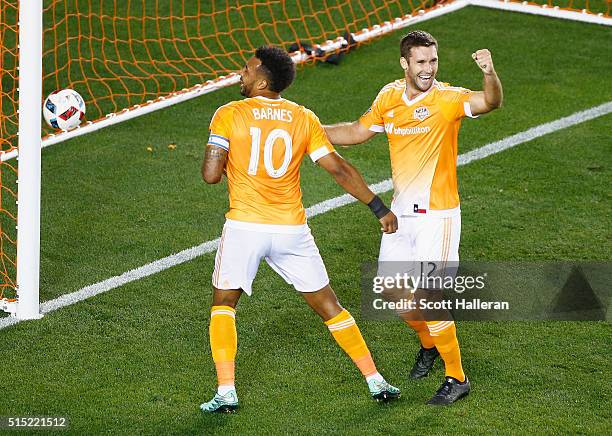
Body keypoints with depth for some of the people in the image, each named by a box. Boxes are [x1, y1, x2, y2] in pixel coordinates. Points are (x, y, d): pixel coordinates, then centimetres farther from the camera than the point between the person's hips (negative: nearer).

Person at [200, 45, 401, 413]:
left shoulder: (229, 115, -6)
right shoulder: (304, 118, 2)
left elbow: (211, 175, -11)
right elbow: (338, 168, 0)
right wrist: (379, 207, 5)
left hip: (244, 227, -2)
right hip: (292, 229, 2)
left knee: (223, 303, 15)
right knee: (327, 304, 13)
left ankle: (226, 392, 2)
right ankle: (376, 381, 14)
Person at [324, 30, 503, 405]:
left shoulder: (448, 99, -16)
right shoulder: (389, 98, 2)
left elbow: (490, 102, -35)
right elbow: (358, 132, 18)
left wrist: (490, 74, -55)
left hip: (438, 216, -6)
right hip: (401, 212, 6)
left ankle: (457, 378, 7)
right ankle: (429, 346, 41)